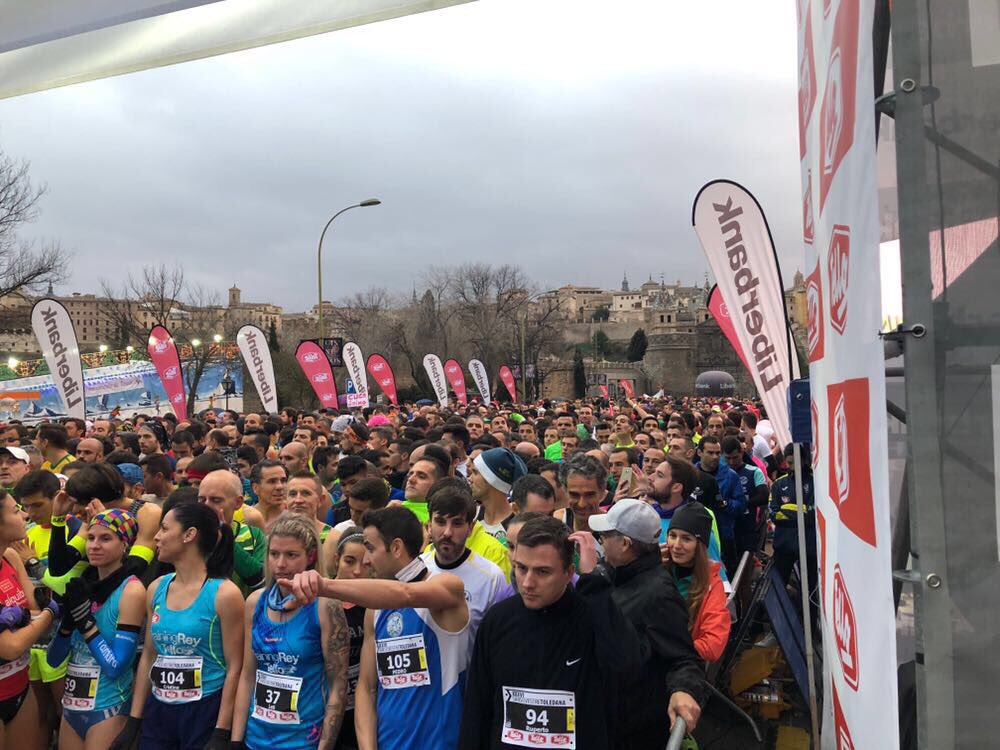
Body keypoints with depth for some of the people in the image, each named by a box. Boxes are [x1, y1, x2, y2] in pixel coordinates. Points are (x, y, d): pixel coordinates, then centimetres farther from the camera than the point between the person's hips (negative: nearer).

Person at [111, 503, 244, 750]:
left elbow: (234, 668, -13)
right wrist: (133, 721, 10)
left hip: (204, 712, -5)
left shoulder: (224, 593, -14)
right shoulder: (156, 588, 4)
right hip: (157, 711, 6)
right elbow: (148, 657, 11)